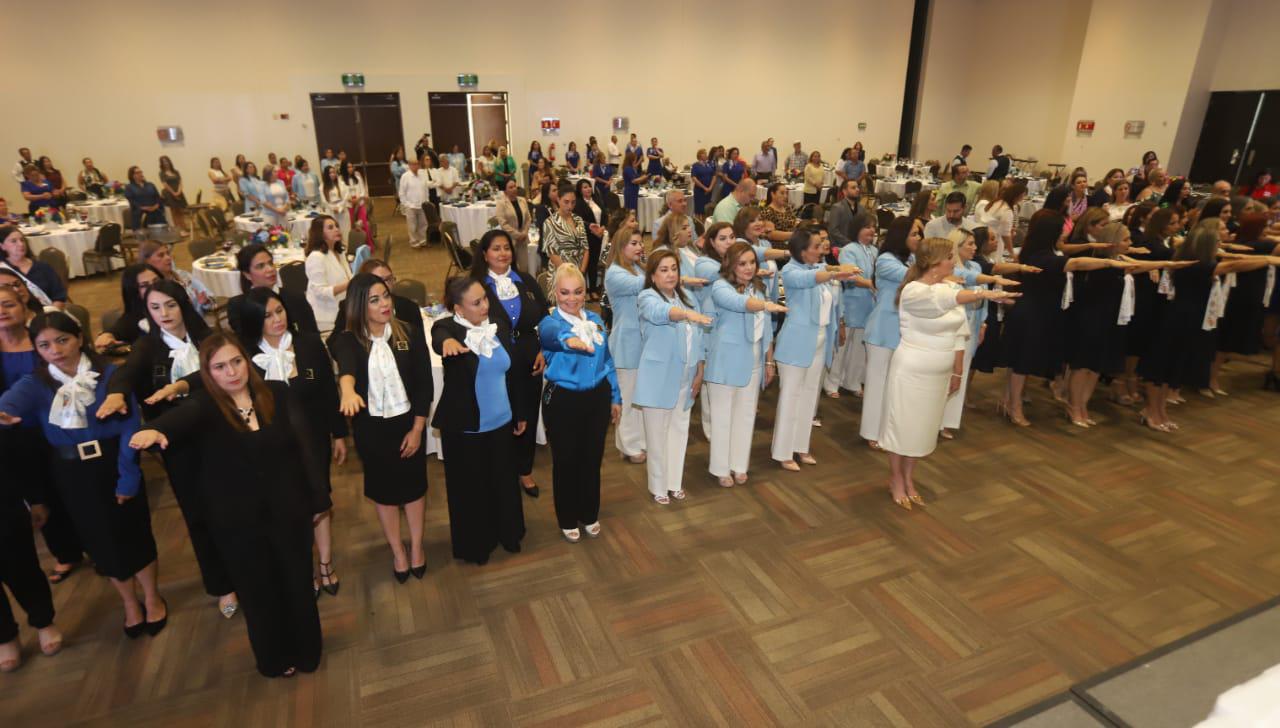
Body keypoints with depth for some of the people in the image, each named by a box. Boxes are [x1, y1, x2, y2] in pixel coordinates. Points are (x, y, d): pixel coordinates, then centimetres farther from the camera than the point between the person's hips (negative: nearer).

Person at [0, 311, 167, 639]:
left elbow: (130, 426, -12)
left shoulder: (110, 374, -10)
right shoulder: (35, 383, -4)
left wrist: (128, 476, -16)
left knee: (135, 534, 8)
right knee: (102, 541, 16)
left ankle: (152, 598, 31)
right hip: (72, 476, 3)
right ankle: (130, 604, 37)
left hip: (114, 467, -2)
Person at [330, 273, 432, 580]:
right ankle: (397, 551, 36)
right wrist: (348, 390, -58)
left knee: (414, 485, 15)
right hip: (370, 427, 0)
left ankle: (416, 546, 37)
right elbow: (346, 365, -36)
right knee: (383, 489, 16)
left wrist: (417, 429, -9)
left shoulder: (409, 332, -9)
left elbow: (424, 383, -7)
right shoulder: (348, 340, -11)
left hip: (408, 422, 0)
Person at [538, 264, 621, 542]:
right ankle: (567, 520, 30)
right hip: (563, 401, -4)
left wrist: (615, 397, 15)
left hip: (597, 397, 4)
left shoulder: (595, 319, 3)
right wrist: (569, 339, -64)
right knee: (565, 461, 9)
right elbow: (554, 334, -40)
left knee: (592, 459, 16)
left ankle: (589, 515, 36)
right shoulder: (549, 323, -13)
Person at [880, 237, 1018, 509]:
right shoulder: (913, 291, -18)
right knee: (902, 426, 6)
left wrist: (957, 372, 9)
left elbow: (957, 334, 8)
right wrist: (983, 294, -51)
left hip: (939, 373, 7)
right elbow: (943, 300, -40)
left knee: (922, 428, 16)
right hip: (911, 372, -7)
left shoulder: (952, 288, 3)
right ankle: (896, 481, 25)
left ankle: (909, 479, 32)